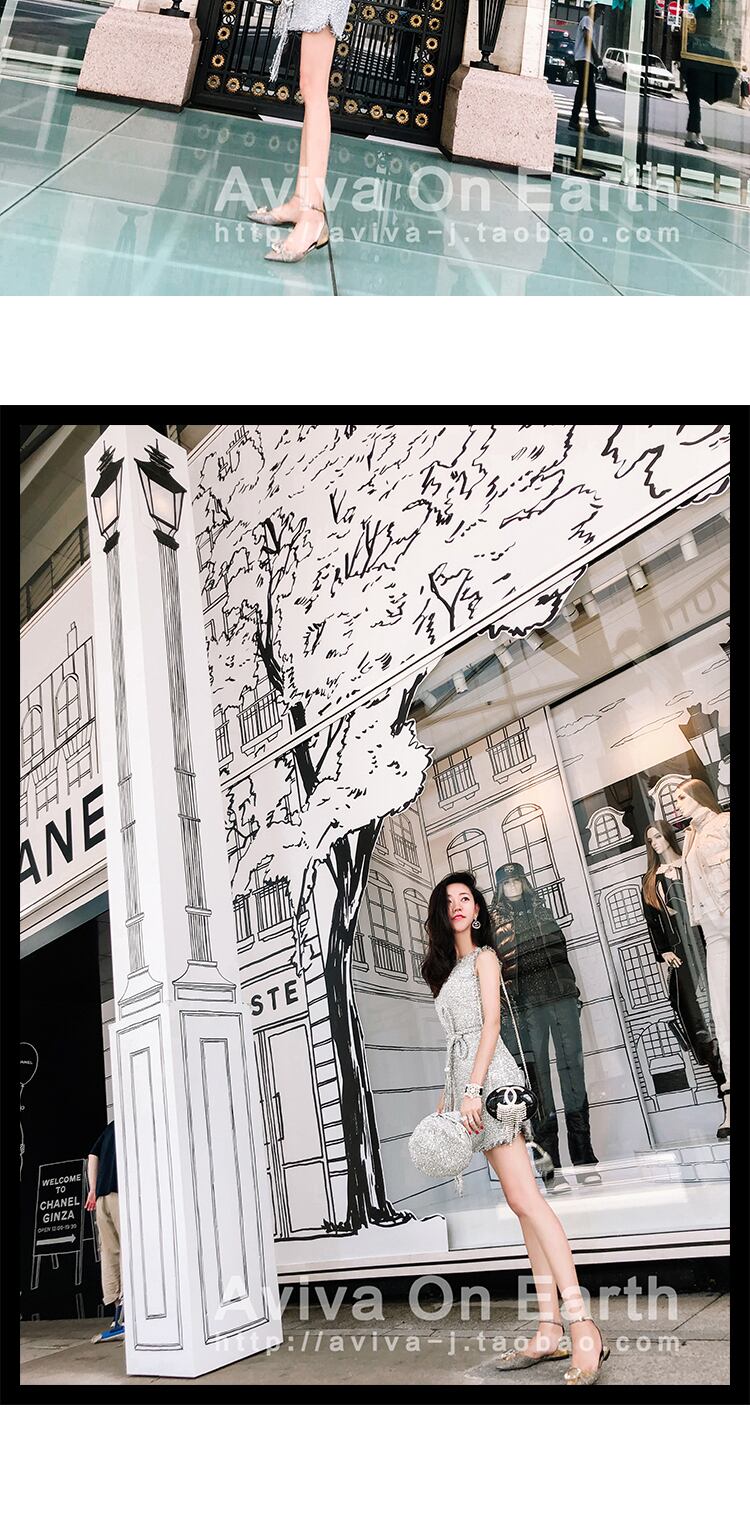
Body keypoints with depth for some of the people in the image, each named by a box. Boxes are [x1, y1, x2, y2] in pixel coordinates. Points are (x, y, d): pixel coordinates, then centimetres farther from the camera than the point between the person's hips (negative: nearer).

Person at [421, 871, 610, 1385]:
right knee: (522, 1201, 4)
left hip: (489, 1075, -8)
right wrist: (450, 1092, 20)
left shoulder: (484, 956, 1)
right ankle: (551, 1329, 4)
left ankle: (584, 1328, -17)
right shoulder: (451, 966, 22)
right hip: (468, 1077, 8)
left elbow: (491, 1023, -10)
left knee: (525, 1197, -15)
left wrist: (472, 1089, -18)